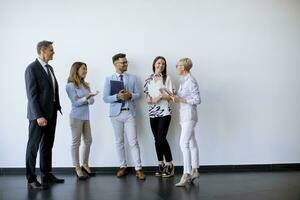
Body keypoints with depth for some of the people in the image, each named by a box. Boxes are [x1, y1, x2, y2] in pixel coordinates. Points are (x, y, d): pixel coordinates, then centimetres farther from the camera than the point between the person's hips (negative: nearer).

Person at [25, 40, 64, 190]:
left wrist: (57, 107, 6)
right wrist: (38, 116, -21)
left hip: (51, 113, 8)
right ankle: (31, 179, 9)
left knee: (47, 145, 15)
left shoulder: (49, 68, 13)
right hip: (39, 114, -8)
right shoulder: (32, 68, -12)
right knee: (33, 146, 1)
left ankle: (47, 175, 25)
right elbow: (32, 95, -17)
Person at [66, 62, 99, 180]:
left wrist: (86, 99, -11)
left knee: (88, 141, 10)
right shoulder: (70, 85, -8)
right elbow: (75, 102, -15)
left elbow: (91, 101, 8)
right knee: (76, 142, 0)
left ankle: (85, 165, 25)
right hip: (76, 117, -7)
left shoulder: (85, 85, 12)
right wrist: (87, 97, -26)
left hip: (86, 116, 7)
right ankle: (77, 168, 8)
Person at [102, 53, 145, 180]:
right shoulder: (109, 79, 3)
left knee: (133, 141, -4)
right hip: (116, 113, 1)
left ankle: (138, 169, -1)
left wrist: (130, 95, -15)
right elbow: (105, 98, -1)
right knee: (119, 141, 8)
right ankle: (123, 167, 21)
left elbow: (138, 94, 6)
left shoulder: (132, 78, 8)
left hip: (129, 113, 0)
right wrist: (117, 96, -19)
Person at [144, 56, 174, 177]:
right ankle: (161, 164, 18)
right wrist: (148, 99, -8)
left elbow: (171, 96, -3)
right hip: (152, 113, 4)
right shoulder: (149, 80, 12)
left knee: (161, 139, -10)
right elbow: (147, 96, 13)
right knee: (157, 140, 7)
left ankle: (169, 165, 4)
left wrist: (160, 97, -18)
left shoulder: (167, 78, 0)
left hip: (164, 112, -4)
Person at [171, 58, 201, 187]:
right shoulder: (183, 80, 13)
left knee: (184, 143, -14)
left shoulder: (191, 81, -13)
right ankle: (194, 171, 22)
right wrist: (174, 96, 9)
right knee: (191, 143, 13)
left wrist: (180, 100, -19)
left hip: (189, 116, -9)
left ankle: (186, 174, -12)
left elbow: (197, 100, -15)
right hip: (184, 116, 9)